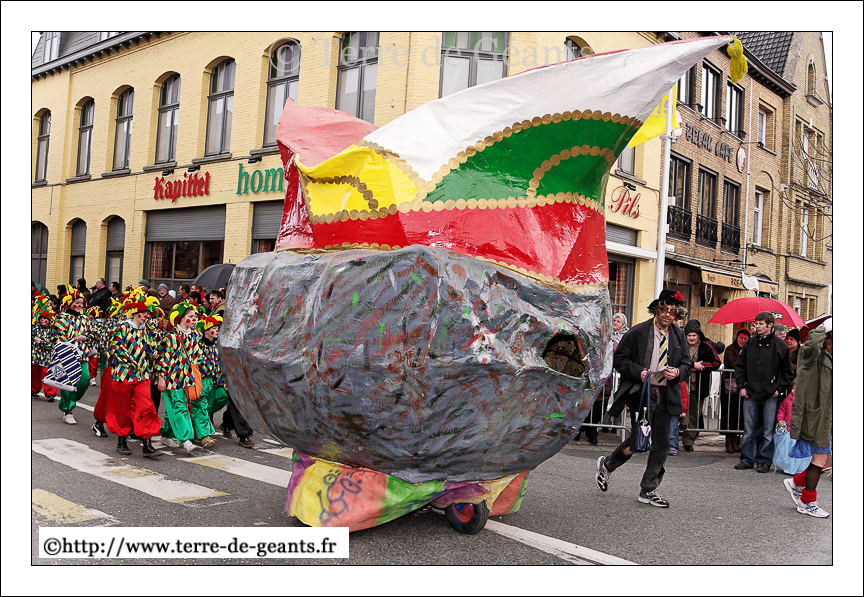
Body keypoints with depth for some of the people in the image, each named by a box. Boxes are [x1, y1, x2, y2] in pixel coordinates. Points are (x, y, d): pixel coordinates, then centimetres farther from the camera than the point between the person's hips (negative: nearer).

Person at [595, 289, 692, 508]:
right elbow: (619, 359, -2)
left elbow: (686, 364, 15)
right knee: (638, 442, -8)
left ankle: (648, 490, 17)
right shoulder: (638, 332, -4)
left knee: (662, 444, 4)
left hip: (665, 395, 5)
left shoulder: (678, 335, 9)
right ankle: (607, 464, 19)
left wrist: (677, 372, -8)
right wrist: (639, 372, -17)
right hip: (641, 392, -5)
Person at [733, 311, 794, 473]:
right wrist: (741, 386, 5)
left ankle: (764, 461, 12)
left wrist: (779, 389, -3)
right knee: (749, 430, 6)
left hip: (771, 396, -2)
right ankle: (747, 459, 15)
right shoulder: (750, 343, 7)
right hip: (750, 394, 3)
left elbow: (787, 371, 5)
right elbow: (740, 366, 13)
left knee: (768, 431, 3)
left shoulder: (780, 345, 0)